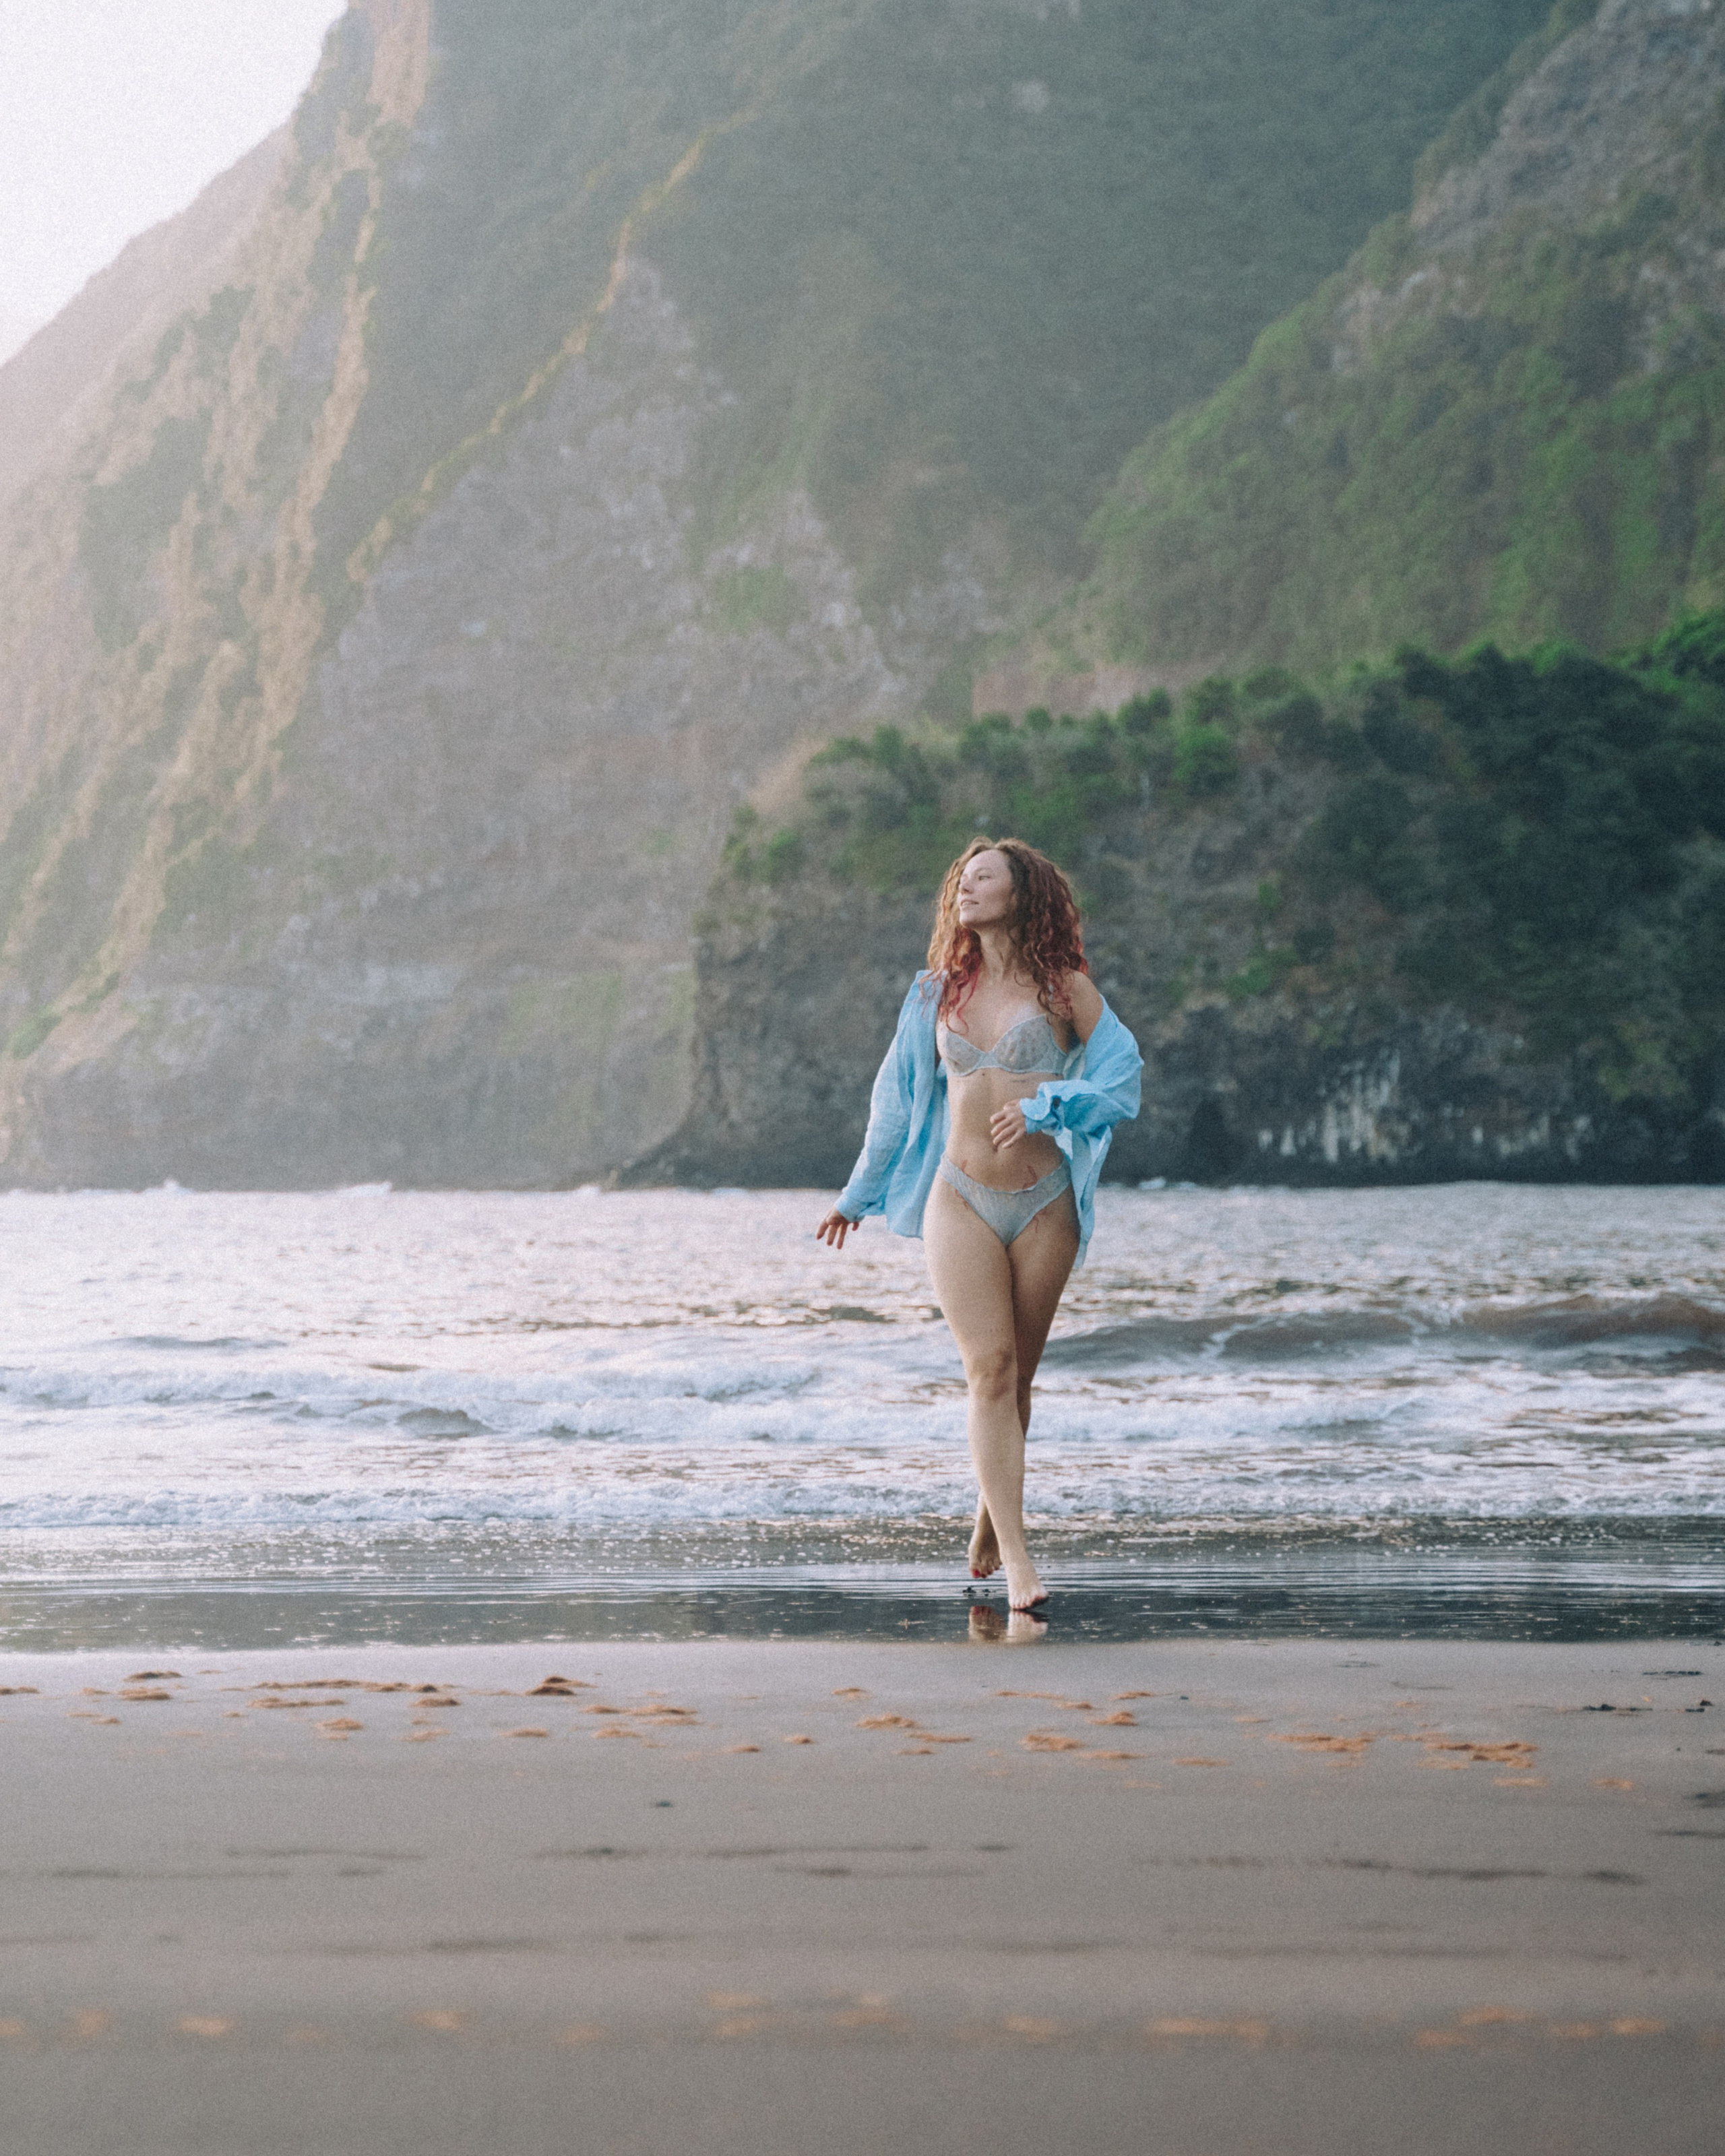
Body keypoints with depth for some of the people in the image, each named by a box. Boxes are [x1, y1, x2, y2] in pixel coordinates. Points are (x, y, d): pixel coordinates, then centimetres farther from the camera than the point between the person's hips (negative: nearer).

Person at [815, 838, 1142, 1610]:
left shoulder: (1064, 988, 3)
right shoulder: (939, 993, 12)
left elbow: (1121, 1078, -2)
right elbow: (899, 1099, 21)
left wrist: (1043, 1106, -17)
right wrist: (858, 1195, 27)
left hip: (1043, 1203, -1)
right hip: (960, 1200, 1)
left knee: (1017, 1374, 6)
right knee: (990, 1371, -11)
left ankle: (991, 1512, 31)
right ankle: (1016, 1562, -16)